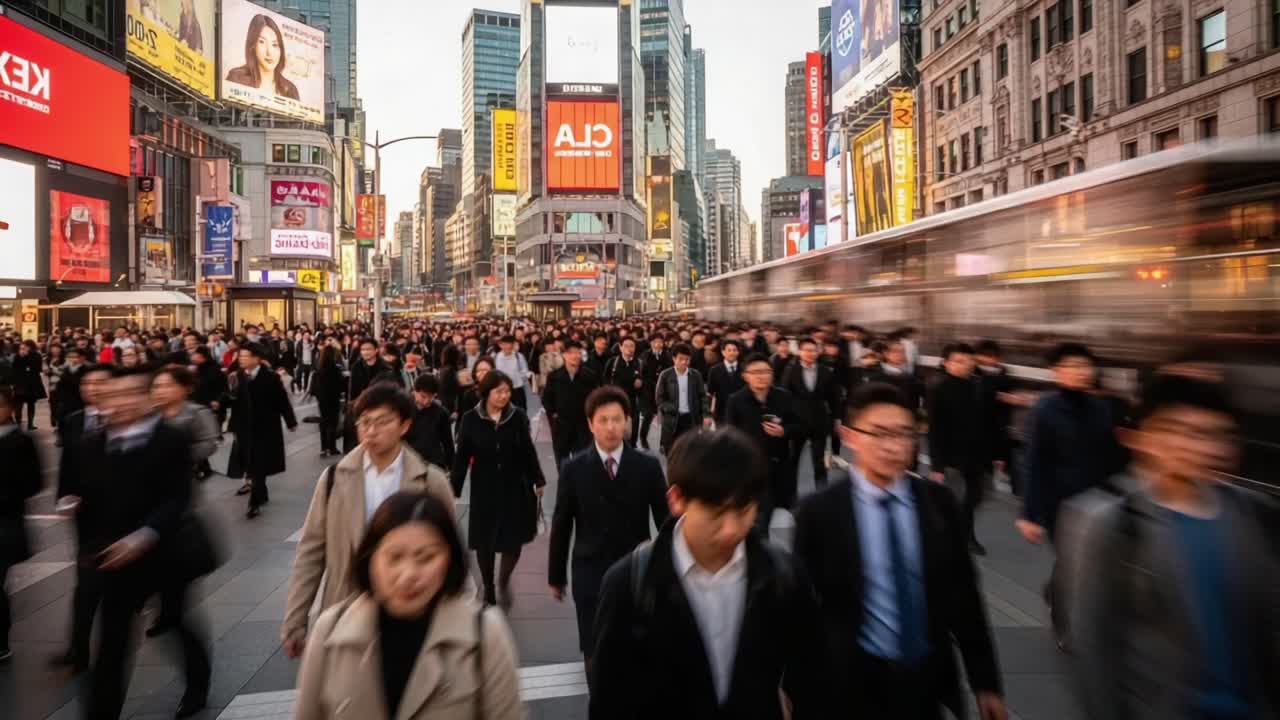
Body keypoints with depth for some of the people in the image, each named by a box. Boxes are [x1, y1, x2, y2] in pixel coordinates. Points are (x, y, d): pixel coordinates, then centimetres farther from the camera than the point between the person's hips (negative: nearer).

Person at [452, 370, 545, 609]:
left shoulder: (518, 416, -8)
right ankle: (488, 589, 30)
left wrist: (538, 481, 3)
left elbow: (528, 451, 0)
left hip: (515, 487, 0)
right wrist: (454, 489, -6)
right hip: (484, 489, 0)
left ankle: (504, 580, 30)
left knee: (514, 540, 1)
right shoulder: (470, 419, -8)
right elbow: (462, 456, -4)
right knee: (484, 542, 9)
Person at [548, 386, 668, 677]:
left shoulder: (648, 466, -6)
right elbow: (561, 526, 1)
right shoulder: (574, 470, -6)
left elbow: (665, 519, 0)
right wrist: (556, 577, 5)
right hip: (591, 576, 0)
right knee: (595, 654, 7)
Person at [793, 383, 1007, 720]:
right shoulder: (818, 512, -13)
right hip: (856, 683, -3)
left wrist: (985, 682, 6)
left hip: (930, 679, 3)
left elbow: (963, 593, 3)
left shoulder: (939, 502, -3)